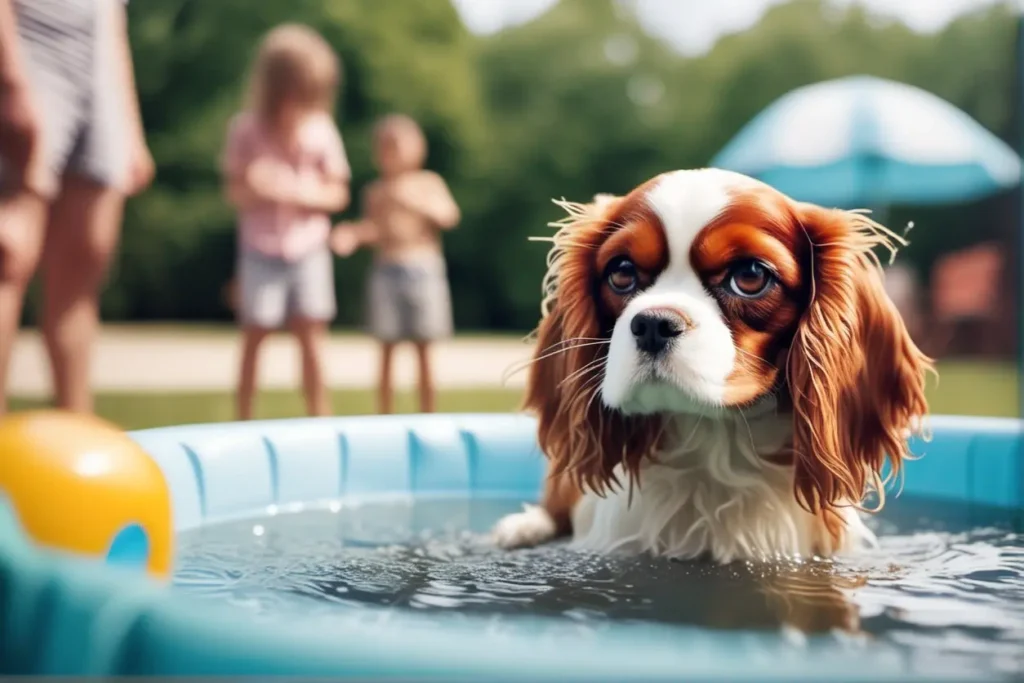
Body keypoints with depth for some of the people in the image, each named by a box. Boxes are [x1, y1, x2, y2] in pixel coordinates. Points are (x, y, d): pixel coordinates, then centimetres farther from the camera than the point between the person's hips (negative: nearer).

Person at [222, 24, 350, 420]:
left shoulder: (321, 131, -6)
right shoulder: (246, 129, -8)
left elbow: (337, 194, -3)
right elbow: (234, 191, -5)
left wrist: (296, 192, -21)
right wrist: (252, 188, -29)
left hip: (309, 250, 1)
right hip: (261, 251, -1)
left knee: (311, 336, 1)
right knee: (254, 336, 3)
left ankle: (320, 420, 10)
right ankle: (244, 423, 12)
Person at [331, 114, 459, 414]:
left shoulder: (429, 182, 4)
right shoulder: (375, 191, 7)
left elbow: (450, 216, -9)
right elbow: (373, 229, 2)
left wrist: (417, 202, -22)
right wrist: (352, 235, -17)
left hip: (424, 268, -1)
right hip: (385, 269, 1)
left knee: (423, 350, 5)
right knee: (386, 350, 5)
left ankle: (427, 417, 13)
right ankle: (386, 417, 14)